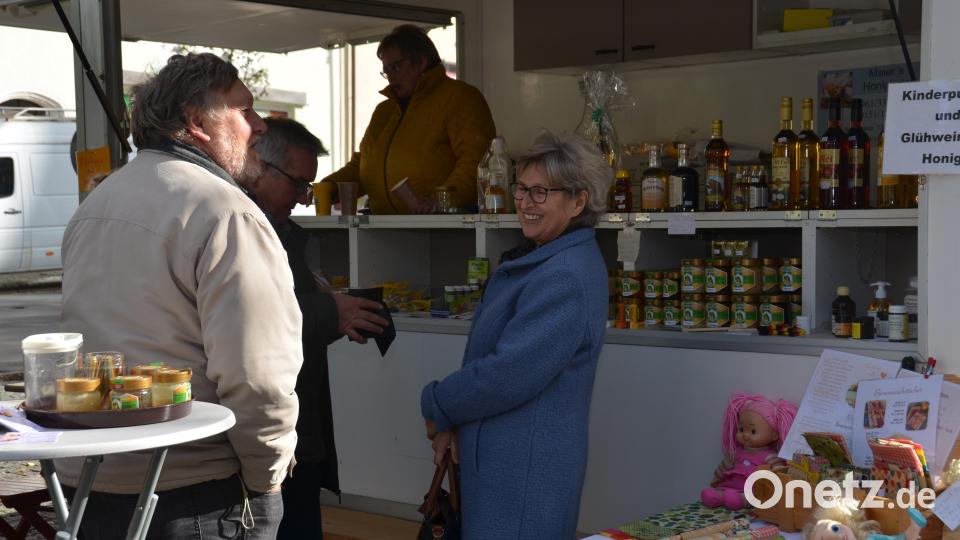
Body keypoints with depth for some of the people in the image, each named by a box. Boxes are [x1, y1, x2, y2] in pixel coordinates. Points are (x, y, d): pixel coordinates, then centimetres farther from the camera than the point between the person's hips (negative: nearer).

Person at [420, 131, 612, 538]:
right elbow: (488, 353, 13)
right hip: (498, 456, 10)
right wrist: (454, 422, 0)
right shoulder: (537, 260, 12)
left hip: (525, 469, -10)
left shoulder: (565, 278, -21)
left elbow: (509, 373, -24)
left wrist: (437, 408, -8)